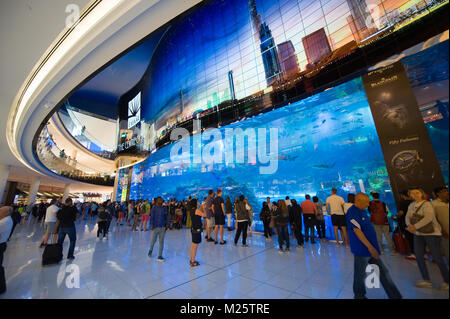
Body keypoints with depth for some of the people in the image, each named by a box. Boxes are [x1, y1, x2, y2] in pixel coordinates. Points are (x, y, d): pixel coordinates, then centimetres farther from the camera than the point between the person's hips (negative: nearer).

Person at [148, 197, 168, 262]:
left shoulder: (164, 208, 4)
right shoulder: (154, 208, -5)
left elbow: (166, 217, 9)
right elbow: (152, 217, -5)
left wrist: (166, 224, 5)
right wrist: (152, 225, -10)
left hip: (162, 227, 3)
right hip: (156, 227, -2)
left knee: (161, 241, 5)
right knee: (153, 240, 11)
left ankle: (160, 256, 15)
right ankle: (150, 250, 42)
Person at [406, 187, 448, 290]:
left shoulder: (427, 204, -13)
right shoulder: (411, 205, 6)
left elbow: (428, 218, -23)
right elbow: (408, 217, 4)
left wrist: (415, 227, -21)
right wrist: (409, 225, -14)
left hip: (432, 233, -6)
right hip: (418, 234, 6)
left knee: (437, 258, 0)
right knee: (418, 256, 5)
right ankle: (426, 281, 16)